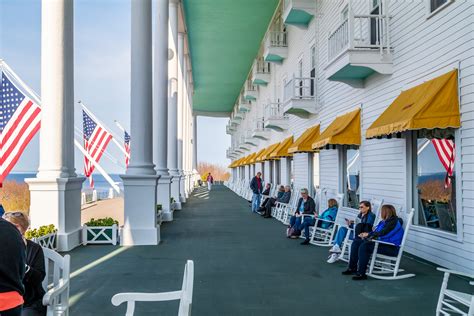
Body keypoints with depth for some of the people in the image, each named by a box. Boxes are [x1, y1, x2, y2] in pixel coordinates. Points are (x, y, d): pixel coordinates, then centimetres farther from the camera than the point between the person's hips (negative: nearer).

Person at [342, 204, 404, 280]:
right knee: (356, 242, 0)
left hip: (391, 248, -10)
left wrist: (369, 234, -9)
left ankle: (361, 274, -27)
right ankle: (352, 268, -1)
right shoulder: (384, 222, 15)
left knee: (364, 246, -30)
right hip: (382, 243, 10)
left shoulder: (394, 222, -13)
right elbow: (376, 231, 19)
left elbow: (382, 233, -22)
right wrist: (366, 234, 1)